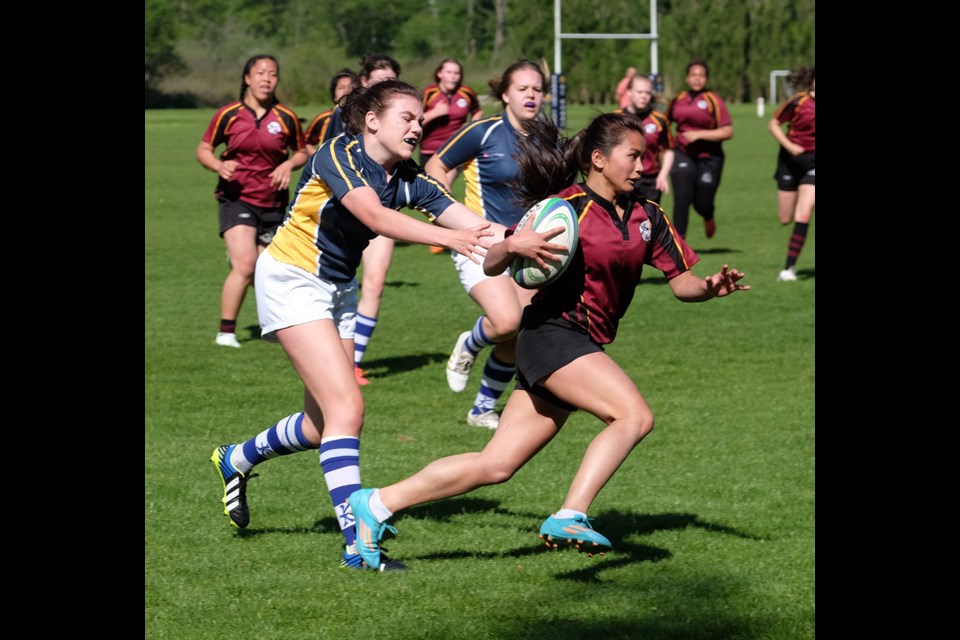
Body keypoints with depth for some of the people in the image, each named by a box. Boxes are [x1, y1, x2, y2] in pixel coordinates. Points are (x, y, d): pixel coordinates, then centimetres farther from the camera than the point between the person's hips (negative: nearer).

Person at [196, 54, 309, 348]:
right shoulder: (228, 114, -3)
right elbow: (203, 150, 6)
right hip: (237, 199, -3)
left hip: (273, 203, 3)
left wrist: (289, 164, -8)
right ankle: (226, 331, -10)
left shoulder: (286, 118, 1)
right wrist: (220, 166, -15)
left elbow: (302, 153, 14)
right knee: (245, 265, -20)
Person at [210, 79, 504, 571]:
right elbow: (376, 217, -38)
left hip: (339, 288, 8)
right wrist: (447, 237, -49)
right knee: (346, 408, -17)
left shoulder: (407, 179, -3)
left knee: (322, 425, 11)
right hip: (291, 280, -8)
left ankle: (236, 460, 38)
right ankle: (357, 541, -17)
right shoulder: (339, 155, -21)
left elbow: (468, 223, -14)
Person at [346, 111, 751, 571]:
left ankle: (377, 504, 11)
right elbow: (490, 267, -8)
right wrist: (514, 245, -30)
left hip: (584, 350, 7)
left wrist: (711, 288, -11)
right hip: (552, 334, -7)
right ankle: (570, 517, -27)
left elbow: (681, 283, 10)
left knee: (495, 467, 5)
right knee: (634, 415, -24)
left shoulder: (647, 217, 10)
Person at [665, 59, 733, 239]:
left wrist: (699, 134, -18)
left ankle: (709, 218, 43)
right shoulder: (678, 100, 5)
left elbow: (727, 132, -12)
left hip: (708, 157, -2)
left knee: (702, 204, 5)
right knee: (682, 197, -17)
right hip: (683, 155, 2)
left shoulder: (713, 101, -7)